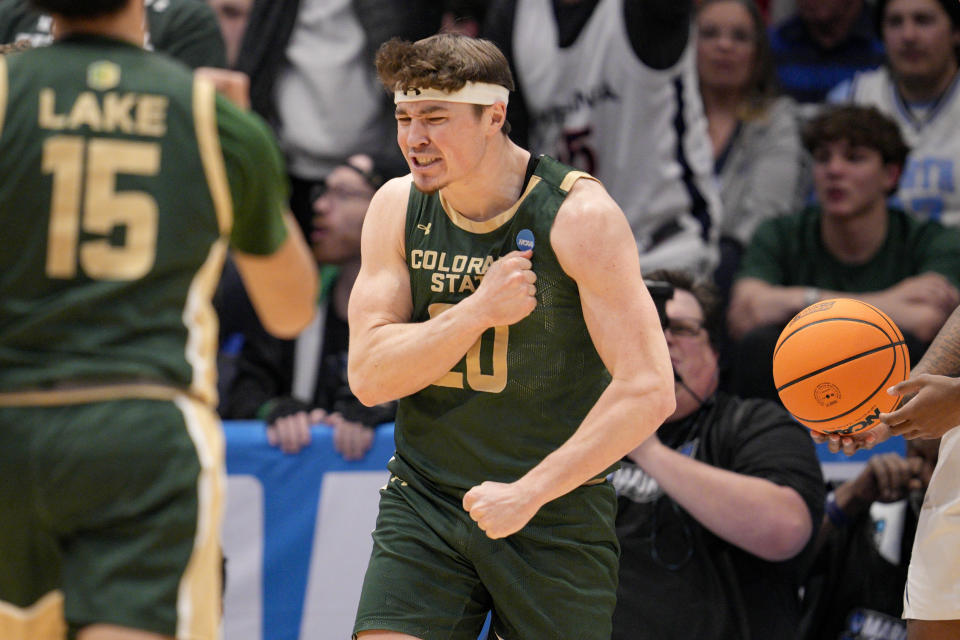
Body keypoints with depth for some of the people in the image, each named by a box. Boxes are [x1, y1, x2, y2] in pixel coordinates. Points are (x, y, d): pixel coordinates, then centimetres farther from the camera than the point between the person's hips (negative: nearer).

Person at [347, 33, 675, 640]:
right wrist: (478, 311, -20)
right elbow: (368, 376, -5)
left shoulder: (578, 214, -13)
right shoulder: (397, 209, 1)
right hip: (424, 503, 3)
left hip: (555, 519, -3)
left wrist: (529, 491, -21)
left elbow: (648, 390, -18)